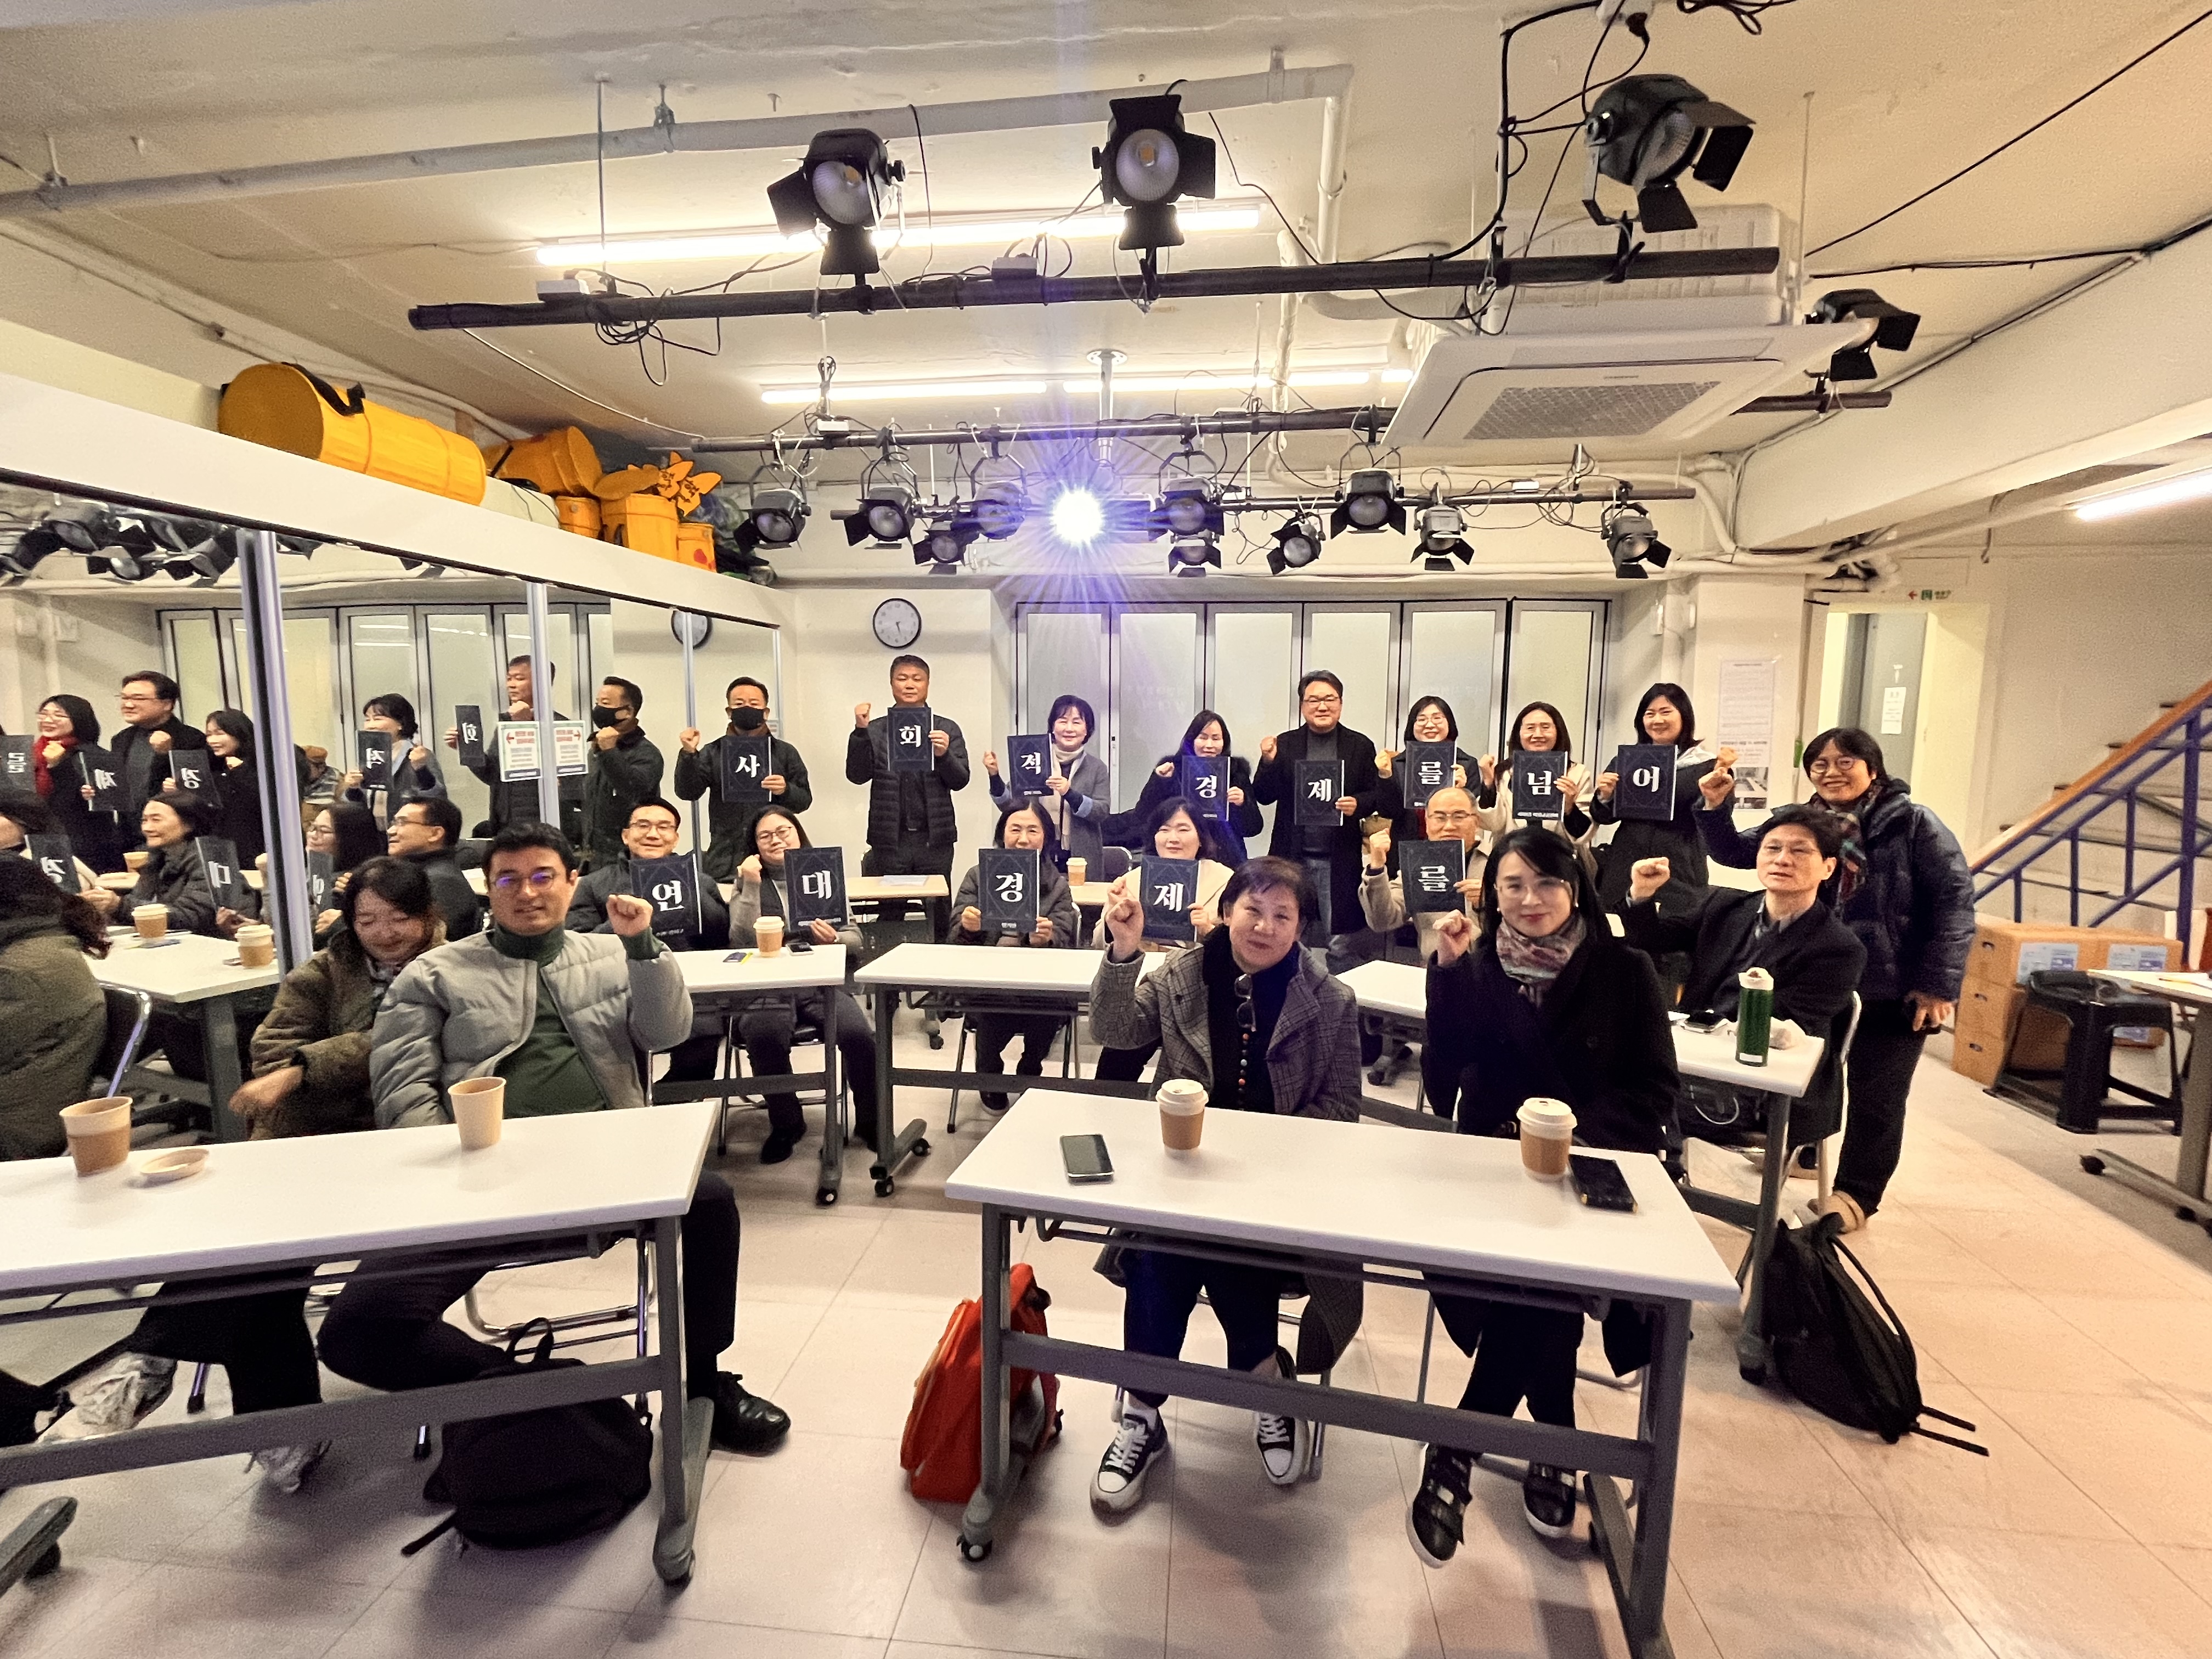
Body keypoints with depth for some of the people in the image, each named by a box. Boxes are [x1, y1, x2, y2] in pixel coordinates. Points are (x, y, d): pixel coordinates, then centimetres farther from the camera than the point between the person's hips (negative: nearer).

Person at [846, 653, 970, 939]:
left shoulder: (947, 730, 9)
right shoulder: (875, 730, 10)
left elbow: (961, 780, 3)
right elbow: (857, 775, -1)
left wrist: (944, 754, -17)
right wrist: (861, 731, -13)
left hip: (935, 838, 0)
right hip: (890, 839, 0)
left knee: (939, 914, 1)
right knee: (889, 913, 0)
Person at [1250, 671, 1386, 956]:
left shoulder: (1361, 746, 4)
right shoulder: (1284, 744, 6)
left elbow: (1377, 794, 5)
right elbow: (1263, 796, 4)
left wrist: (1358, 804, -16)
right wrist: (1269, 762, -13)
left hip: (1339, 860, -1)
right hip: (1292, 857, 1)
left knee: (1339, 945, 2)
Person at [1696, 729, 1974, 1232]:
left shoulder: (1914, 824, -9)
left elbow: (1955, 902, -11)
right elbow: (1735, 853, 3)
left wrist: (1938, 985, -15)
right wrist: (1716, 807, -16)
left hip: (1892, 991, -3)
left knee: (1876, 1096, 6)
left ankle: (1855, 1192, 18)